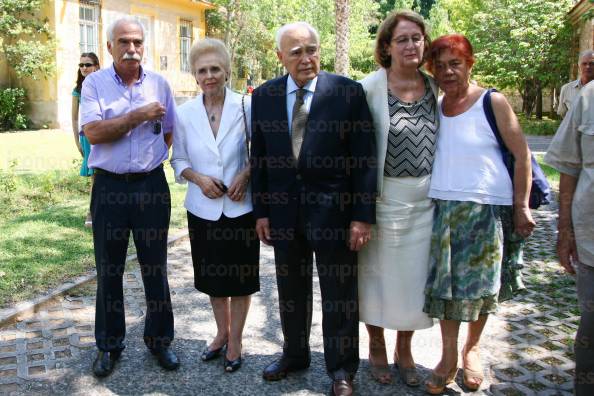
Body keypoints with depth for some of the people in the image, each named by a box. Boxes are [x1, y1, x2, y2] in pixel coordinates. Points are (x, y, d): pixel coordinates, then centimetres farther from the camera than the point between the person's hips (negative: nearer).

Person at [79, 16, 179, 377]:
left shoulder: (159, 84, 5)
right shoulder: (94, 83, -1)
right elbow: (94, 132, -14)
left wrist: (152, 159, 7)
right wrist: (139, 115, -14)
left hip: (152, 185, 1)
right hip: (110, 187, -1)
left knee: (156, 268, 9)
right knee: (109, 271, 9)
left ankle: (159, 338, 25)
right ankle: (109, 345, 25)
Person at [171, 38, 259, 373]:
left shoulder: (247, 106, -8)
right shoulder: (184, 113, -1)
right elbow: (179, 160, 7)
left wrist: (246, 174, -16)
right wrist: (198, 178, -12)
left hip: (241, 207, -2)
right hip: (204, 210, 3)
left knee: (240, 278, 10)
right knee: (213, 277, 17)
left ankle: (235, 340, 28)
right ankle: (222, 333, 38)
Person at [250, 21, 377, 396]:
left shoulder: (349, 92, -9)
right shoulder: (264, 96, 2)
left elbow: (365, 158, -9)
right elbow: (259, 157, 6)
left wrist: (363, 216, -11)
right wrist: (261, 210, 4)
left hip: (333, 210, -3)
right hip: (284, 210, 4)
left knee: (339, 293, 9)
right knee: (290, 290, 18)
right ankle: (294, 354, 39)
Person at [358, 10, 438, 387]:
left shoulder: (435, 88, 5)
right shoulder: (371, 88, -9)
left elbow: (441, 140, 14)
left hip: (425, 200, 4)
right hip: (384, 198, -4)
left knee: (415, 275, 12)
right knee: (379, 273, 9)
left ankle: (405, 351, 32)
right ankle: (377, 346, 32)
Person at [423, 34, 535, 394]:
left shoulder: (492, 103, -3)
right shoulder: (433, 108, 8)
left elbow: (522, 154, -3)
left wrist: (522, 207, -7)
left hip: (486, 208, -3)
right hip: (442, 207, 3)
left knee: (479, 281, 6)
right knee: (444, 280, 4)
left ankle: (473, 347, 26)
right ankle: (449, 355, 16)